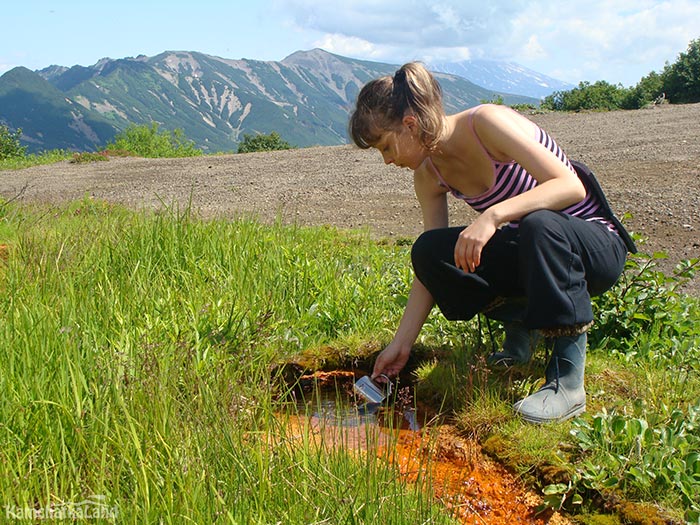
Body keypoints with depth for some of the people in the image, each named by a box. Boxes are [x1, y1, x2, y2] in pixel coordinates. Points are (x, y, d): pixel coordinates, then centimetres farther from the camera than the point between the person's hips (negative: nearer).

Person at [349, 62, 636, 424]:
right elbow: (430, 268, 0)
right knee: (428, 251, -15)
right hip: (528, 251, 6)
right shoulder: (428, 174, -2)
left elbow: (571, 187, -31)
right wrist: (401, 344, -4)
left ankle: (568, 380, -30)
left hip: (597, 246, -6)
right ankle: (519, 322, 2)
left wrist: (493, 215, -43)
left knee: (538, 225, -40)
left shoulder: (486, 123, -21)